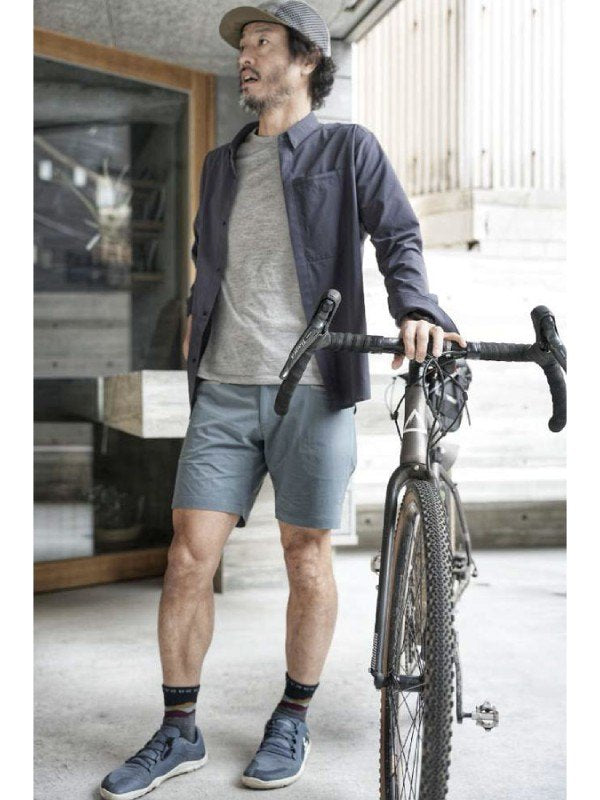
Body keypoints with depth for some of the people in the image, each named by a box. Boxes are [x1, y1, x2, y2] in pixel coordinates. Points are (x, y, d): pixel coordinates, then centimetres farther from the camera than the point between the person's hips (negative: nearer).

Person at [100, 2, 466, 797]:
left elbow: (398, 237, -6)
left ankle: (293, 722, 21)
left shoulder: (348, 149, 7)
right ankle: (179, 732, 13)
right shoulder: (221, 164, 21)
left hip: (314, 388, -4)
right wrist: (198, 318, 14)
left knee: (307, 559, 3)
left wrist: (415, 308, -24)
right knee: (188, 559, -1)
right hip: (223, 390, 4)